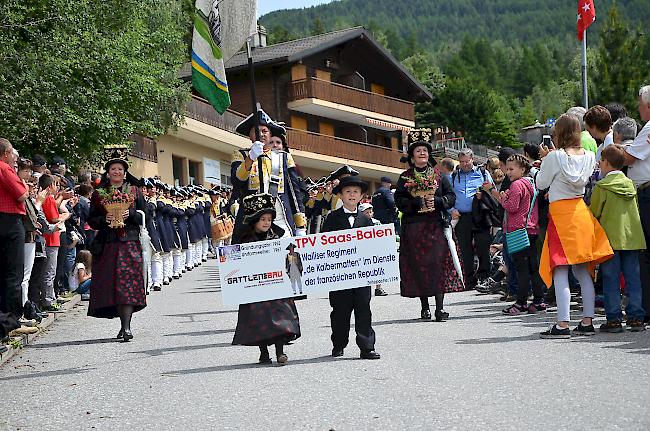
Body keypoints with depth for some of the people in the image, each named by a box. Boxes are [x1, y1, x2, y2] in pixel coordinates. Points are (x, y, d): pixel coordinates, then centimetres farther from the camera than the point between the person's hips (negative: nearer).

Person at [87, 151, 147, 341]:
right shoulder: (98, 194, 11)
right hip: (107, 244, 2)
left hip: (130, 242, -1)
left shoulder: (134, 191, 11)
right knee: (111, 283, -1)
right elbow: (91, 220, 9)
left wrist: (130, 215, -10)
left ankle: (126, 326, -18)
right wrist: (105, 219, -10)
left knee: (128, 281, -12)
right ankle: (123, 323, 8)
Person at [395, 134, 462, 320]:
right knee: (418, 264, -2)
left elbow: (451, 197, 9)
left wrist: (436, 201, -10)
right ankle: (424, 306, 7)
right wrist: (418, 203, -13)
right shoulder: (405, 177, 9)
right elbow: (399, 200, 1)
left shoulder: (439, 176, 12)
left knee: (438, 262, -9)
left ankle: (440, 307, -9)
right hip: (413, 226, 0)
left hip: (436, 226, 0)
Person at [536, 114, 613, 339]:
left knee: (560, 271, -7)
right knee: (582, 271, 10)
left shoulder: (555, 156, -10)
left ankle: (563, 325, -12)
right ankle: (587, 322, 11)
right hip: (581, 211, 6)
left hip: (560, 212, -6)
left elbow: (541, 183, -1)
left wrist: (545, 159, 12)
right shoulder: (588, 156, 6)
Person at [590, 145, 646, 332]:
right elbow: (636, 211, 14)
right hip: (632, 237, 5)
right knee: (633, 278, 7)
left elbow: (594, 213, -3)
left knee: (611, 280, 1)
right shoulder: (630, 184, 7)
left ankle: (614, 319, 0)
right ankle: (636, 317, 7)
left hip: (610, 238, -5)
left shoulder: (602, 187, -9)